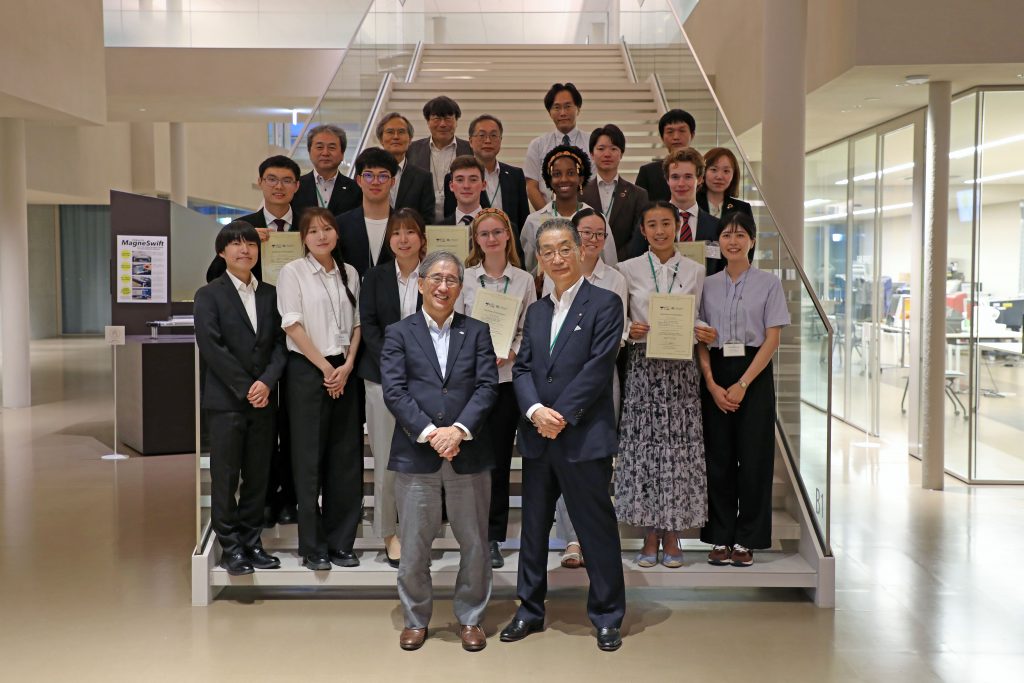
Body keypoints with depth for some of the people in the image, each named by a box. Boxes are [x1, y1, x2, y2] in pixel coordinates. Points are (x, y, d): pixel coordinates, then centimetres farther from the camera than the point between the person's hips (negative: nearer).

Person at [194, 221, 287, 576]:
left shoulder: (269, 294, 12)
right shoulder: (209, 294, 1)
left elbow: (279, 343, 7)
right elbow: (210, 346, -9)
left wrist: (267, 381, -10)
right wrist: (245, 388, -12)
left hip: (263, 399, 4)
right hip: (225, 400, -4)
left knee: (257, 477, 8)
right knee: (225, 477, 2)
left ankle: (252, 542, 17)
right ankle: (230, 547, 10)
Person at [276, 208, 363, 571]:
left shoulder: (349, 273, 12)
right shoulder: (292, 272, 0)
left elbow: (357, 323, 11)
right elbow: (293, 325, -7)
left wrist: (347, 365, -4)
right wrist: (325, 367, -10)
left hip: (344, 371, 4)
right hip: (307, 369, -4)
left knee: (345, 458, 5)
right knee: (309, 458, 0)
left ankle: (340, 541, 14)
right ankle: (312, 546, 8)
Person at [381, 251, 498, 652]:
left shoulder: (477, 332, 9)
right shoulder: (399, 334, 6)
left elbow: (487, 386, -1)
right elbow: (393, 391, -5)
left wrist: (458, 430, -14)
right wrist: (429, 433, -15)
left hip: (468, 453, 1)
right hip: (415, 453, -1)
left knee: (474, 543, 9)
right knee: (414, 545, 7)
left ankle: (470, 618, 25)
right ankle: (415, 619, 24)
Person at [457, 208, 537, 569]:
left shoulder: (524, 280, 6)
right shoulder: (465, 278, 3)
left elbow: (529, 330, 5)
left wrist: (510, 354, -12)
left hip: (509, 375, 1)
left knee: (500, 456, 5)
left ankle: (493, 538, 14)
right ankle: (483, 534, 10)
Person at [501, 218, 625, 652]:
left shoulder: (604, 304, -3)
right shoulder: (536, 311, 15)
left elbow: (598, 367, -12)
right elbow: (522, 368, 8)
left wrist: (562, 416, -16)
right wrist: (535, 411, -11)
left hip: (584, 437, -6)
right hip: (537, 438, 6)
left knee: (597, 528, 3)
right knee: (534, 527, 14)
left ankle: (607, 617, 17)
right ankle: (530, 610, 28)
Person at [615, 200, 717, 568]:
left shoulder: (694, 271, 7)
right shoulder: (628, 269, 4)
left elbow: (696, 319, 12)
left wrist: (702, 333, -9)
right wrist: (630, 331, -12)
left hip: (680, 368, 1)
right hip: (642, 367, -1)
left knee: (679, 448, 0)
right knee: (642, 446, -1)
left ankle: (672, 537, 12)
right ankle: (650, 537, 11)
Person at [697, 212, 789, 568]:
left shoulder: (768, 283, 1)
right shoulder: (708, 285, 8)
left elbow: (772, 340, -4)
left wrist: (743, 384, -12)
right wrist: (711, 383, -8)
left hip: (754, 374, -2)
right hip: (716, 375, 2)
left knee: (753, 456, -1)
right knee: (718, 456, 4)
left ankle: (746, 540, 10)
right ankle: (720, 538, 13)